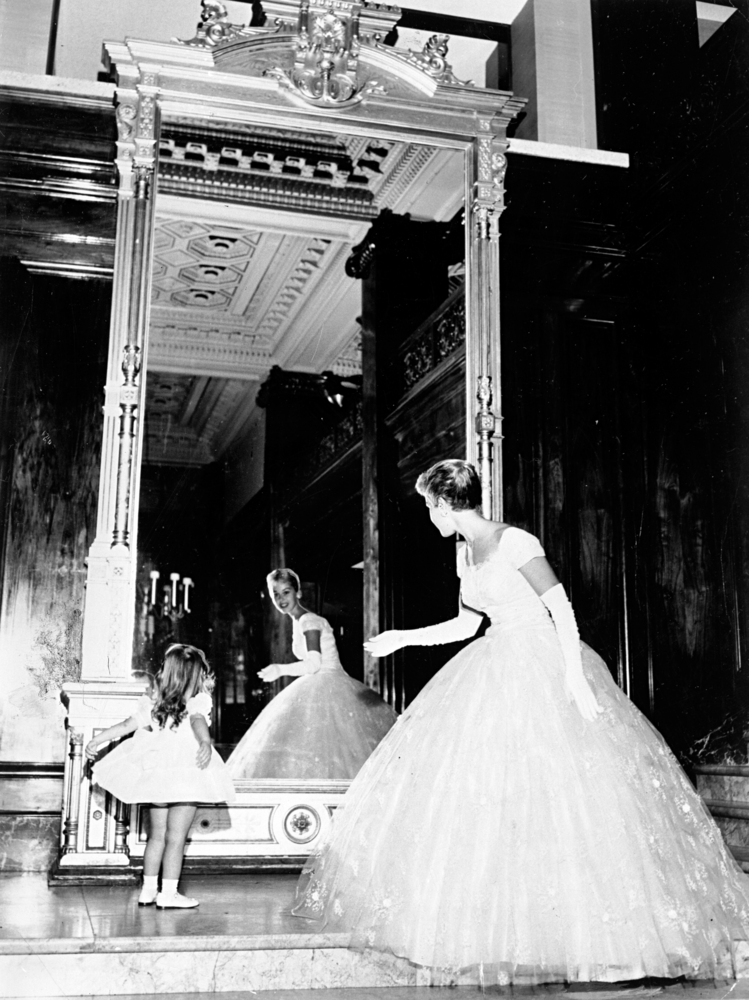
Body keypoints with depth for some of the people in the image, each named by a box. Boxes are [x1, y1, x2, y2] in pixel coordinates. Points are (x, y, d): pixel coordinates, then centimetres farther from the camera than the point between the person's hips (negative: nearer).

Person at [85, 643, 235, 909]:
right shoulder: (198, 701, -7)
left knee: (157, 835, 16)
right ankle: (168, 893, 2)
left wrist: (96, 740, 20)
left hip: (156, 774, 6)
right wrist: (206, 743, -45)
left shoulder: (154, 701, 9)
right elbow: (198, 722, -27)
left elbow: (128, 725, 10)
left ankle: (148, 889, 21)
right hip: (185, 775, -6)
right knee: (175, 838, 0)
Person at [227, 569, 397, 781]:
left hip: (327, 690, -9)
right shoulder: (298, 622, 15)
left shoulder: (308, 622, -12)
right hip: (316, 690, 9)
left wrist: (281, 670, -30)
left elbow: (314, 663, -21)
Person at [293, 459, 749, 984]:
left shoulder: (514, 543, -14)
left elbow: (562, 608, -15)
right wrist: (403, 638, 21)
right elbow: (467, 624, 19)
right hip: (497, 674, 8)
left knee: (551, 788, -9)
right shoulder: (467, 554, 11)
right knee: (475, 789, 6)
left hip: (543, 668, -8)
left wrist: (575, 676, -22)